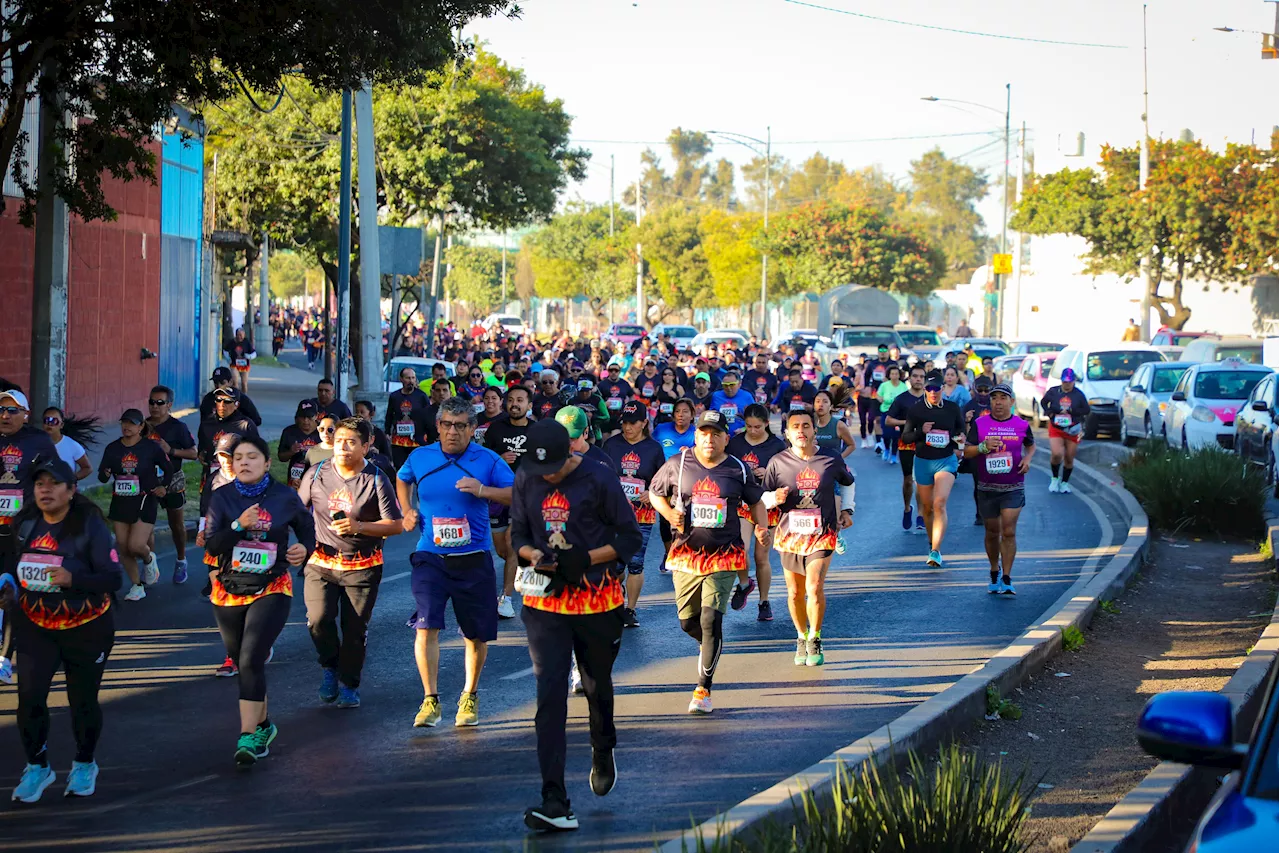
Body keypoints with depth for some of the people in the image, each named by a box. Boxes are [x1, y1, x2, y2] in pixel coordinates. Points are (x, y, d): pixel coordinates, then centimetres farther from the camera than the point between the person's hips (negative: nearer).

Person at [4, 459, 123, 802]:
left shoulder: (90, 525, -16)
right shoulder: (24, 523, -3)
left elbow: (114, 578, -18)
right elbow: (13, 562, 17)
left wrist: (72, 579, -33)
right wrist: (9, 584, -4)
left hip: (86, 629, -3)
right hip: (35, 626, 3)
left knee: (83, 700, 9)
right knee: (29, 696, -8)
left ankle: (84, 765, 32)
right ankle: (37, 767, 12)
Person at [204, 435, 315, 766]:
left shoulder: (284, 497, -3)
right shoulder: (221, 498, -2)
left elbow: (306, 525, 15)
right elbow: (211, 544, -10)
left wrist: (305, 548, -5)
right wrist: (238, 526, -25)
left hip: (271, 591, -3)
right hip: (228, 591, 3)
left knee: (251, 660, -17)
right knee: (241, 662, 13)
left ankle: (248, 737, -20)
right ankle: (263, 725, 33)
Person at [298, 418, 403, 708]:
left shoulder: (376, 480, -7)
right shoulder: (317, 474, 0)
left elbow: (396, 525, -7)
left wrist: (358, 527, -19)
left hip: (362, 567, -1)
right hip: (320, 562, 1)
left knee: (355, 627, 1)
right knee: (319, 619, -14)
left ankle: (349, 685, 18)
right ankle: (329, 667, 13)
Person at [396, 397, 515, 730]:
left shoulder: (487, 461, -4)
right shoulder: (420, 458, 2)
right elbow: (402, 479, 25)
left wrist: (484, 491, -20)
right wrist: (407, 511, 9)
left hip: (474, 559, 0)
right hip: (430, 556, 0)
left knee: (477, 634, 9)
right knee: (426, 627, -14)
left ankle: (470, 696, 29)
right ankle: (430, 700, -6)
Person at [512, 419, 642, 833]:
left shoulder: (599, 481, -9)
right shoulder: (526, 481, 2)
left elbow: (630, 536, -5)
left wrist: (585, 558, -19)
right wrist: (533, 554, -11)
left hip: (598, 600, -2)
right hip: (544, 601, 2)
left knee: (597, 686, 16)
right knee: (549, 695, -10)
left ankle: (603, 753, 50)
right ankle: (555, 802, -14)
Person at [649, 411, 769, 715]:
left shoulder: (738, 470, 3)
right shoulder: (677, 464, 1)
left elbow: (755, 501, 15)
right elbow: (655, 492, 13)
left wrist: (762, 528, -3)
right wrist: (669, 513, -7)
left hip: (724, 556, -2)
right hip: (686, 553, 2)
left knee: (712, 620, -11)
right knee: (688, 620, 8)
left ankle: (703, 690, -3)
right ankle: (708, 644, 46)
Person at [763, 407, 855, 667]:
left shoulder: (832, 459, -2)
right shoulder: (778, 462, -3)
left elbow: (848, 482, 19)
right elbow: (762, 497, 3)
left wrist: (847, 509, 8)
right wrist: (776, 498, -18)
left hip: (822, 534, -2)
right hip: (790, 535, 2)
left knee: (814, 587, -16)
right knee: (795, 593, 8)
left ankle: (815, 641, 2)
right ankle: (802, 639, 30)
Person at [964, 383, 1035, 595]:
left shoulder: (1022, 425, 1)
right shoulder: (979, 424, -1)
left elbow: (1031, 445, 20)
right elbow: (967, 452, -1)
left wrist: (1028, 459, -1)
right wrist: (983, 446, -19)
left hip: (1013, 488, -1)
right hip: (986, 488, 1)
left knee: (1009, 532, -11)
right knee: (992, 533, 11)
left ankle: (1007, 579, -8)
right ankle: (994, 573, 31)